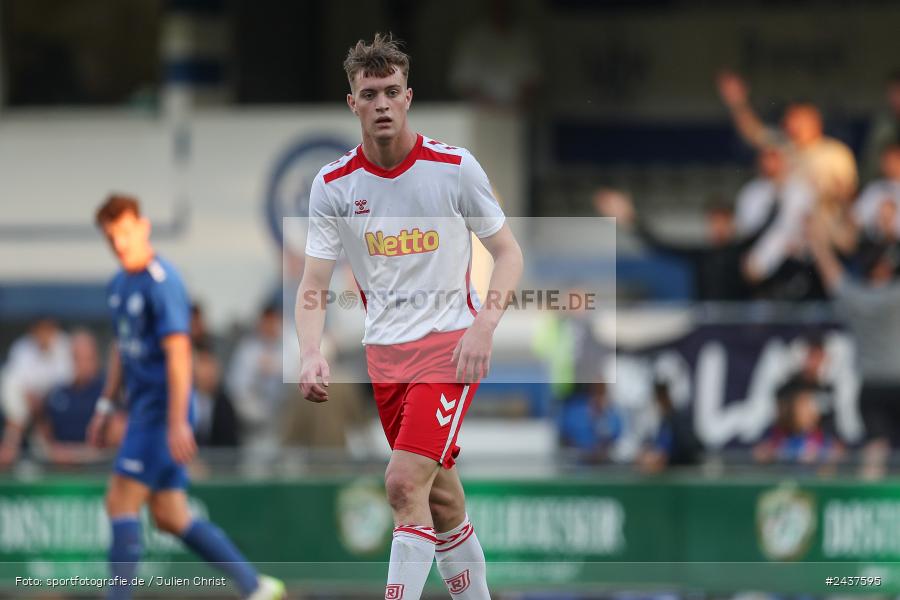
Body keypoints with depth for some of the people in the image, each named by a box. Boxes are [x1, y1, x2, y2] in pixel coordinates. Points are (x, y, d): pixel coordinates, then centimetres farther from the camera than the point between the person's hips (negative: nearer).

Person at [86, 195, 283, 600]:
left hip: (163, 410, -9)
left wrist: (177, 424, -24)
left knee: (121, 502, -13)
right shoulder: (118, 285, 14)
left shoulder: (162, 283, -15)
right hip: (142, 408, 9)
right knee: (170, 517, 9)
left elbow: (178, 353, -20)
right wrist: (105, 406, 21)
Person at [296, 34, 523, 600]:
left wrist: (484, 325, -17)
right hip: (384, 350, 4)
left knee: (405, 482, -18)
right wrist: (312, 354, -20)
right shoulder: (333, 184, -1)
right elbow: (314, 283, -2)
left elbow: (509, 254, -1)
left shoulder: (454, 166, -8)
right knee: (441, 497, 8)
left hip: (452, 342, -4)